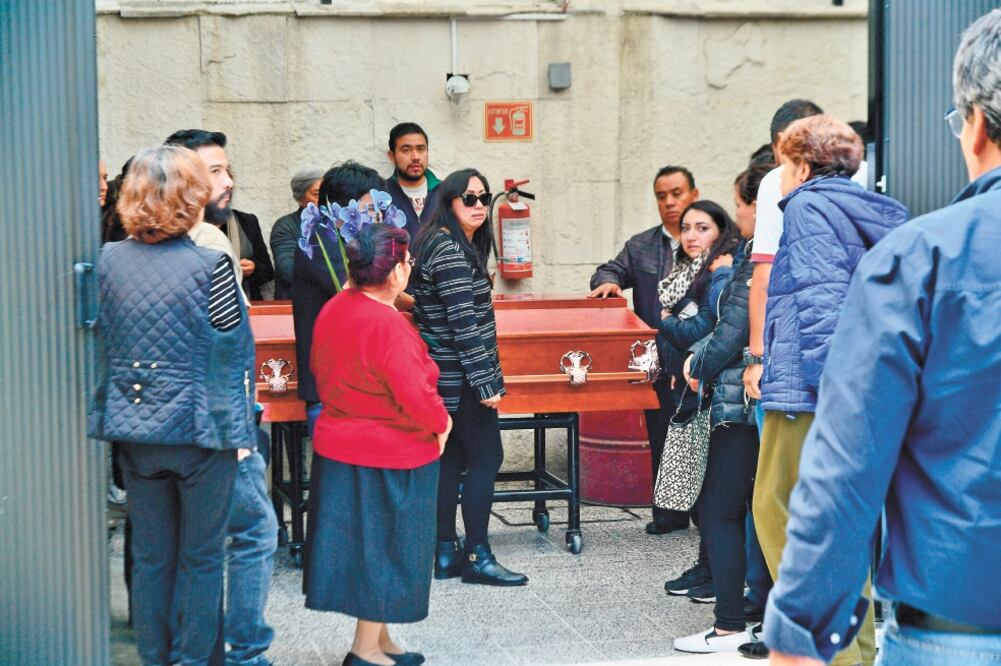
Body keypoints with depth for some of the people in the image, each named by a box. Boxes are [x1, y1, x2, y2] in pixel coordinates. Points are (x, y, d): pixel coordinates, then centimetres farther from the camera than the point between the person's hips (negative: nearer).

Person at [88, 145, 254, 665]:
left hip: (135, 428, 4)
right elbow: (232, 354, -9)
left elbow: (99, 341, 6)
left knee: (149, 556, 15)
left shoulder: (109, 260, -3)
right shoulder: (209, 266, -14)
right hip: (200, 428, -4)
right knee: (200, 557, 10)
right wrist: (237, 425, 0)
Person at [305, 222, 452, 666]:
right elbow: (416, 394, -27)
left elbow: (319, 368, 15)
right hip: (389, 458, -8)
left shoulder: (332, 309, 2)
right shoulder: (388, 325, -25)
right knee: (385, 547, 5)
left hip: (335, 443, 8)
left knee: (355, 542, 15)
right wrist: (441, 421, -8)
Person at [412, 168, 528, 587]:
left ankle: (445, 554, 16)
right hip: (459, 375, -10)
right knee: (486, 457, -3)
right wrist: (486, 383, -22)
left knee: (451, 460, 12)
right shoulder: (450, 250, -17)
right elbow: (464, 323, -22)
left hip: (444, 376, 10)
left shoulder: (453, 245, 14)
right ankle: (477, 557, 2)